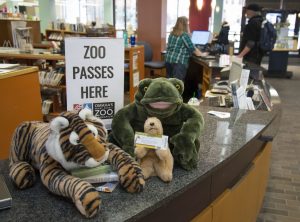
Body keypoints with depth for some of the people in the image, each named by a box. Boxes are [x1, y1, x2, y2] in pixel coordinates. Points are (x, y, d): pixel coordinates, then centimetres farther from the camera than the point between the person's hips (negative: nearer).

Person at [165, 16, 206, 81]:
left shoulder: (172, 33, 14)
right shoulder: (185, 35, -9)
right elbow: (192, 48, -6)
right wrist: (201, 54, 11)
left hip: (168, 60, 8)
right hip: (179, 62, -8)